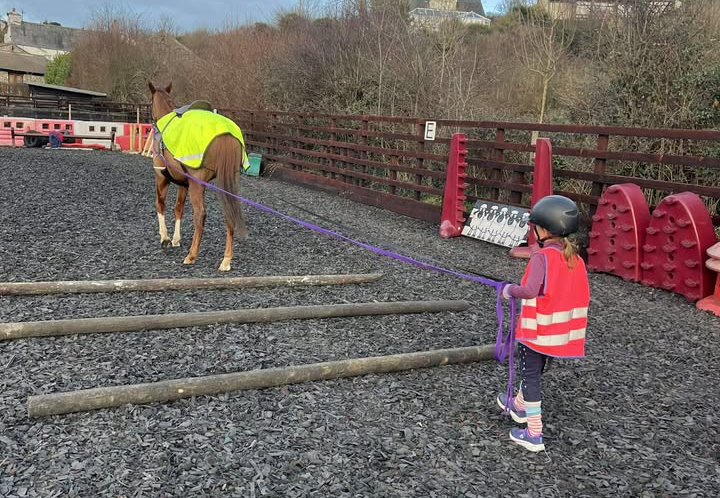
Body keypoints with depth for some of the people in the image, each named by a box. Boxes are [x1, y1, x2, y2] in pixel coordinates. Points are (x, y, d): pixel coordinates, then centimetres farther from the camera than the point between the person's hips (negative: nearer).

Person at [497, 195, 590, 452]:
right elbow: (583, 296, 7)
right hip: (561, 331, 7)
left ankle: (534, 435, 9)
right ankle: (519, 405, 49)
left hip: (537, 329, -7)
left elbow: (530, 290, -32)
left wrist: (510, 290, -13)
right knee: (534, 371, 26)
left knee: (530, 376, 5)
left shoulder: (542, 257, -21)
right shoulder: (575, 258, 2)